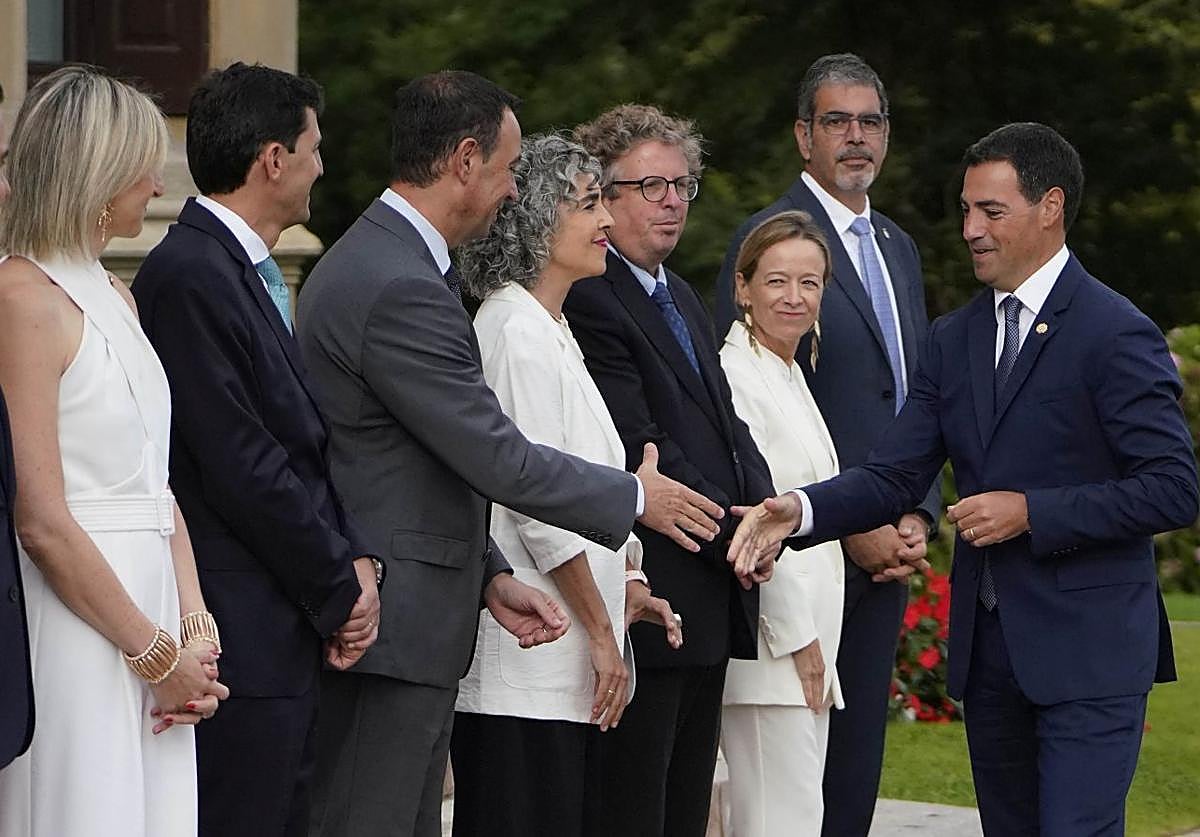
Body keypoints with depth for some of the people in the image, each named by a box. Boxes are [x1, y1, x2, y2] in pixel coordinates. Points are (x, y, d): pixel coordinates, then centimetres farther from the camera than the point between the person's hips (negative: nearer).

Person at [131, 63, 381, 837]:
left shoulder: (248, 273, 16)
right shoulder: (189, 275, -15)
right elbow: (240, 467, -18)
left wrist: (352, 556, 2)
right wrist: (340, 589, -10)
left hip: (286, 638, 10)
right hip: (241, 638, -10)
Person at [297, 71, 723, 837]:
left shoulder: (375, 261, 15)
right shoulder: (400, 291, -20)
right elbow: (495, 458, -18)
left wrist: (491, 575, 15)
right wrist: (636, 496, -4)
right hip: (391, 629, -11)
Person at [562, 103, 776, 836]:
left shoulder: (682, 298, 20)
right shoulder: (588, 298, -12)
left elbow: (726, 422, 19)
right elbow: (639, 447, -17)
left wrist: (762, 513, 0)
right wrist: (730, 534, -13)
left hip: (712, 602, 10)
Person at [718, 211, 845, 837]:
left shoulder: (793, 375, 19)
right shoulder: (734, 374, -12)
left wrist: (817, 643, 20)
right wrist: (797, 636, -15)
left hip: (808, 637, 9)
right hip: (770, 639, -9)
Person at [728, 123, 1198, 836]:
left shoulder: (1116, 334, -9)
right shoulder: (955, 339, 12)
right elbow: (896, 475, 7)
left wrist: (1032, 511, -17)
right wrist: (802, 509, -12)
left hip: (1088, 650, -7)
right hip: (987, 647, 7)